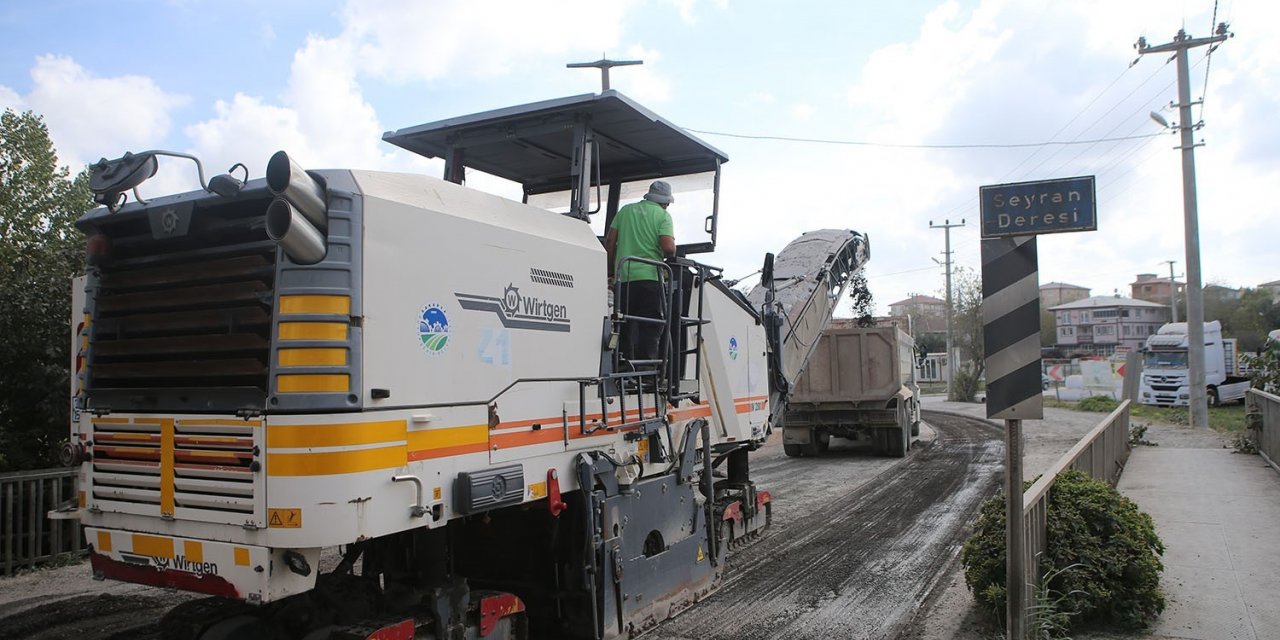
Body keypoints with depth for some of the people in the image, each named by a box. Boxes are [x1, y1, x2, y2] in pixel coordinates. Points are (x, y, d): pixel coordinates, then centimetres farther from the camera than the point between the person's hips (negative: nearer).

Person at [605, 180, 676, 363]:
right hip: (649, 277, -4)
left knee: (625, 329, 10)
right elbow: (668, 248, -11)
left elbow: (609, 242, 12)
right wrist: (672, 249, 12)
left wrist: (611, 272, 19)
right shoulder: (663, 215, 2)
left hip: (623, 278, 4)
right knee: (650, 329, -2)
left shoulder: (626, 210, 16)